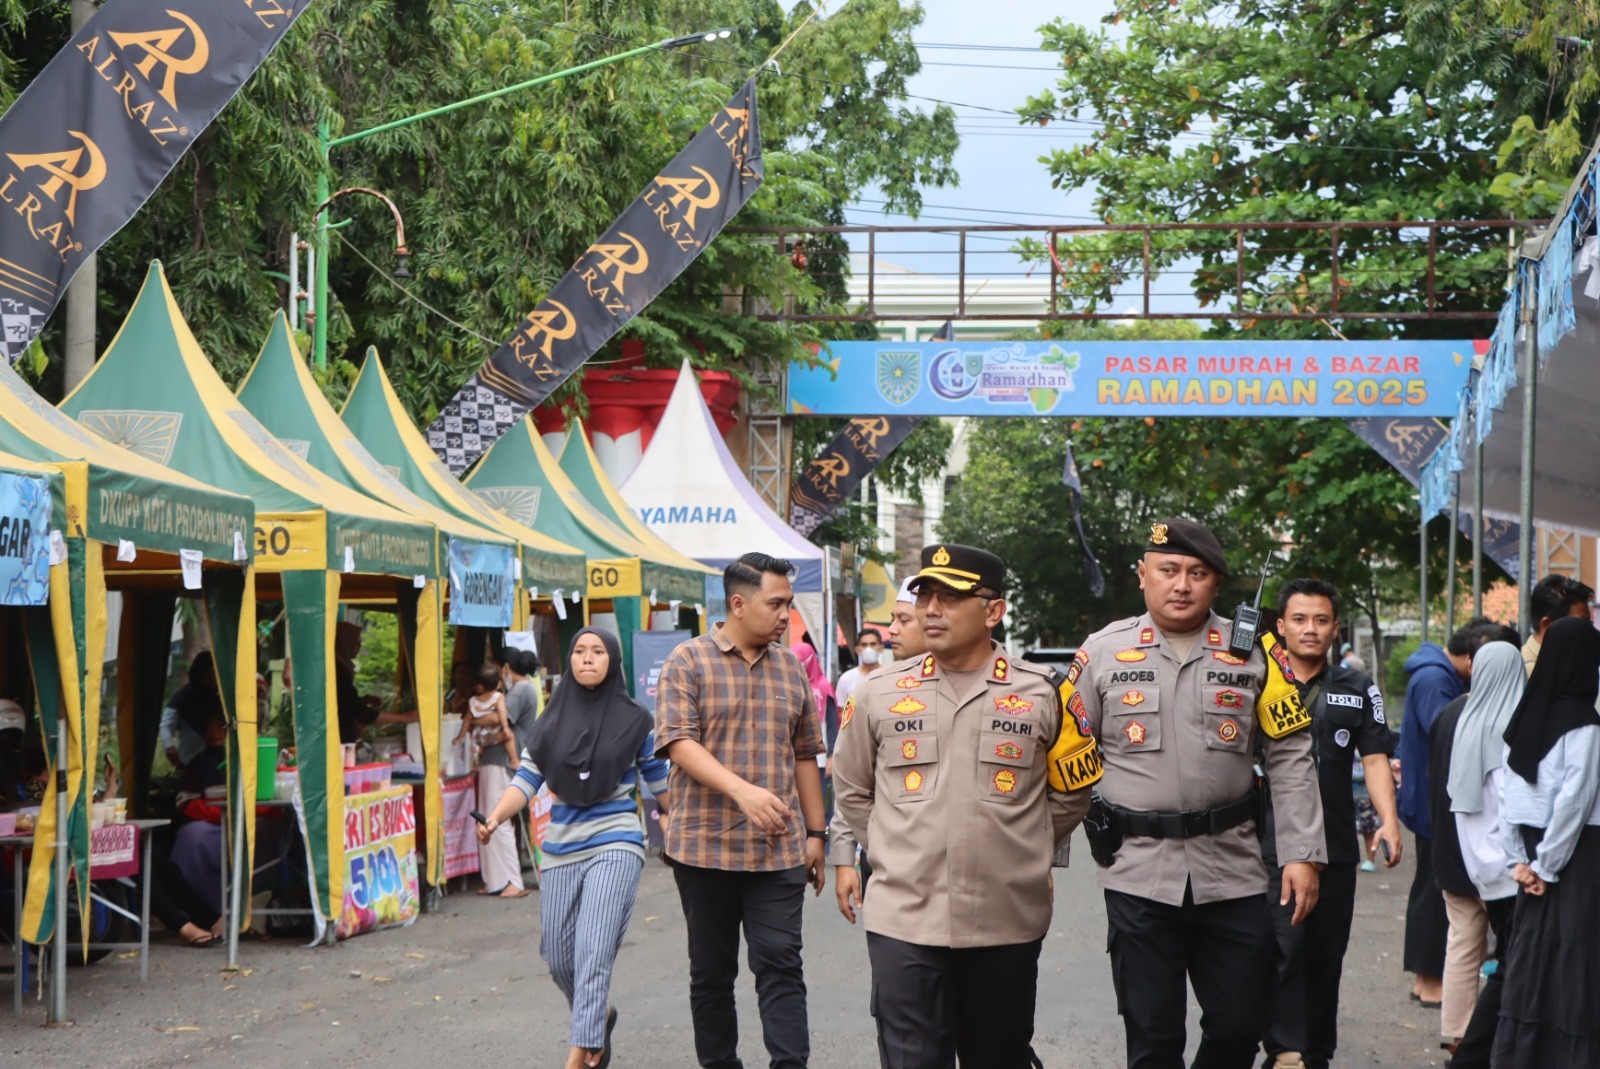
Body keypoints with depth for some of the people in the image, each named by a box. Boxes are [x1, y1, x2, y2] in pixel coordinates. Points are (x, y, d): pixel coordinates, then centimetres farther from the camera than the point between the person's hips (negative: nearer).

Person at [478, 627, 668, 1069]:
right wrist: (495, 817, -16)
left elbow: (661, 783, 8)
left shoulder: (633, 720, 0)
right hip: (561, 850, 4)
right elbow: (524, 783, 2)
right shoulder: (551, 722, 7)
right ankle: (599, 1015, 39)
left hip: (615, 846, -4)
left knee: (592, 953, -17)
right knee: (559, 959, 9)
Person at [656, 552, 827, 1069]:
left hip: (779, 849, 3)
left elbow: (805, 755, 15)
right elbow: (677, 741, -14)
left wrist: (815, 833, 12)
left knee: (781, 964, -4)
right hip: (705, 846, -2)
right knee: (711, 970, 9)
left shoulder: (791, 668, 11)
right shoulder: (688, 662, -3)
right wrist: (742, 790, -26)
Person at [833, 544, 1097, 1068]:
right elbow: (854, 791, 16)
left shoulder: (1041, 694, 1)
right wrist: (897, 850, 10)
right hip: (904, 923, 0)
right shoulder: (880, 693, 3)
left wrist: (1020, 854, 9)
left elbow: (1071, 793, 12)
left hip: (1008, 924, 0)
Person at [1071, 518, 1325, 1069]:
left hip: (1233, 871, 1)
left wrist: (1302, 854, -2)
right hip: (1138, 873, -1)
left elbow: (1290, 760, 5)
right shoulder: (1103, 651, 3)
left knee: (1241, 1024, 7)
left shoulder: (1253, 652, 4)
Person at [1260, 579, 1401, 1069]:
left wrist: (1389, 822, -6)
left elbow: (1375, 759, 7)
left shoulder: (1358, 689, 10)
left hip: (1336, 847, 3)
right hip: (1272, 844, -3)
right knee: (1284, 949, -14)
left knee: (1326, 956, 10)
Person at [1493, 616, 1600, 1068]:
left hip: (1537, 851, 6)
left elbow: (1506, 792, 6)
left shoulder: (1525, 716, 5)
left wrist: (1521, 858, 7)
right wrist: (1546, 865, -8)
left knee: (1529, 954, 11)